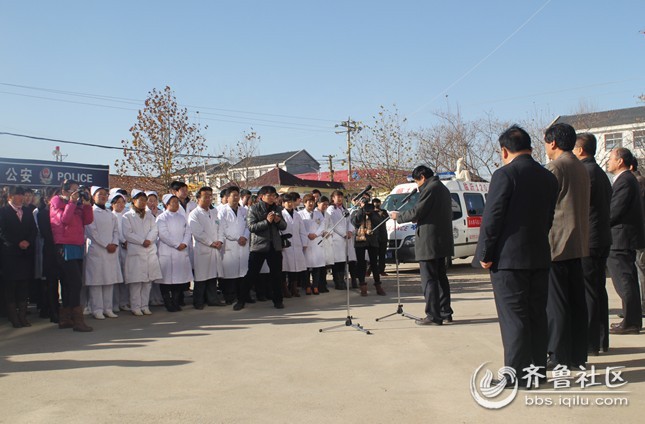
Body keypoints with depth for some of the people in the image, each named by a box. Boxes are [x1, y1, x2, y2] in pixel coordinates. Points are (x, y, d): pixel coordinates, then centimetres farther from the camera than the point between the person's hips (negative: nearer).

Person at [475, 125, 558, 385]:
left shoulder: (504, 175, -12)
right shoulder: (548, 178, 10)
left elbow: (492, 218, -16)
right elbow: (550, 218, 13)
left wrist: (485, 254, -9)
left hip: (509, 257, -7)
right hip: (540, 257, 7)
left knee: (513, 317, -2)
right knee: (537, 314, 14)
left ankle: (516, 373, 2)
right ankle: (538, 368, 22)